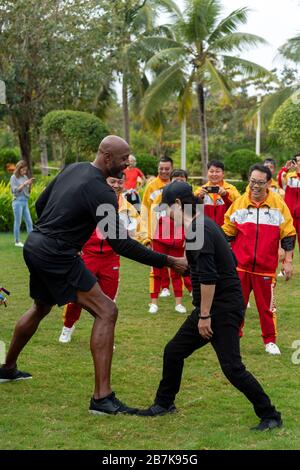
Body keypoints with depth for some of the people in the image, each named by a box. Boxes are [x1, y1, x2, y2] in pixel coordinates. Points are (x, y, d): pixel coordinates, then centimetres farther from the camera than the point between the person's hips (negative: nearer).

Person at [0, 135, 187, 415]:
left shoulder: (72, 169, 9)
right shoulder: (100, 191, -18)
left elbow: (40, 205, 19)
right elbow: (120, 244, -20)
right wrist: (167, 261, -17)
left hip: (34, 245, 10)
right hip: (57, 256, -10)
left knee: (40, 308, 32)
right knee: (106, 312, -11)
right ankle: (102, 398, -15)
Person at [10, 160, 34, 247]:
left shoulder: (25, 177, 10)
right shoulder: (14, 177, -4)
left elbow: (28, 191, 13)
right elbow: (15, 190, -11)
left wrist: (30, 184, -5)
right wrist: (24, 184, -16)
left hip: (25, 202, 6)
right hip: (17, 201, -6)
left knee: (29, 222, 3)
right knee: (18, 222, -1)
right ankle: (17, 241, 5)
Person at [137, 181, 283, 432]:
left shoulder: (198, 230, -18)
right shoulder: (205, 224, 13)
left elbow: (208, 277, -25)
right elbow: (231, 261, 20)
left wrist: (204, 316, -20)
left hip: (223, 308, -11)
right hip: (209, 307, 11)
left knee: (232, 368, -10)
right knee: (174, 351, 14)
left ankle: (270, 416, 1)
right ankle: (164, 404, 29)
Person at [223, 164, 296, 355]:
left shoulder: (278, 204, -2)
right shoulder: (239, 203, 1)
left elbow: (288, 234, 2)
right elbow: (227, 233, 9)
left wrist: (288, 260, -1)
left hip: (266, 267, -1)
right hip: (240, 266, 1)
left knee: (267, 305, 6)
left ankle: (270, 341, 21)